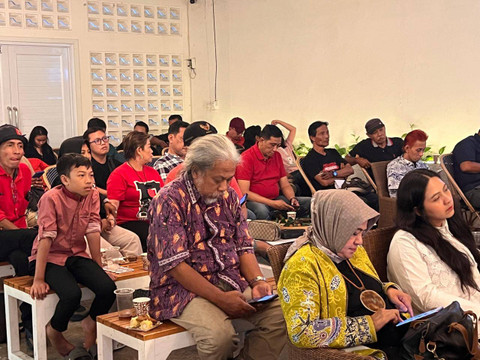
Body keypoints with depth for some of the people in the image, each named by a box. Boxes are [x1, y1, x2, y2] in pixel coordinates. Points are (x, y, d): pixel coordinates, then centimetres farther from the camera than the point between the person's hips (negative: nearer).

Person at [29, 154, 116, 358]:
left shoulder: (92, 195, -4)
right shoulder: (51, 198, -19)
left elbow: (93, 231, -1)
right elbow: (46, 238, -22)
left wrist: (99, 268, -1)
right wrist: (38, 279, -23)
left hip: (77, 255, 5)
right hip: (50, 258, -5)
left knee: (108, 288, -19)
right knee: (72, 294, -30)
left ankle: (91, 324, 14)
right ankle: (54, 332, 4)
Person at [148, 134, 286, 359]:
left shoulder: (228, 196, 9)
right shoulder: (169, 201, -12)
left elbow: (244, 247, 12)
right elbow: (175, 265, -18)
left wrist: (257, 281, -7)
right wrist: (220, 298, -22)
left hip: (231, 282, 6)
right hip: (182, 289, -6)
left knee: (279, 313, -15)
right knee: (219, 333, -32)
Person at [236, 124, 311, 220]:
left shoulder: (277, 156, 13)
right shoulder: (246, 157, -9)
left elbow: (285, 185, 17)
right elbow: (244, 192, -16)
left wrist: (292, 198, -7)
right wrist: (272, 203, -21)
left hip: (276, 199, 7)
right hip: (256, 201, -7)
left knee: (309, 203, -10)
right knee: (262, 211, -42)